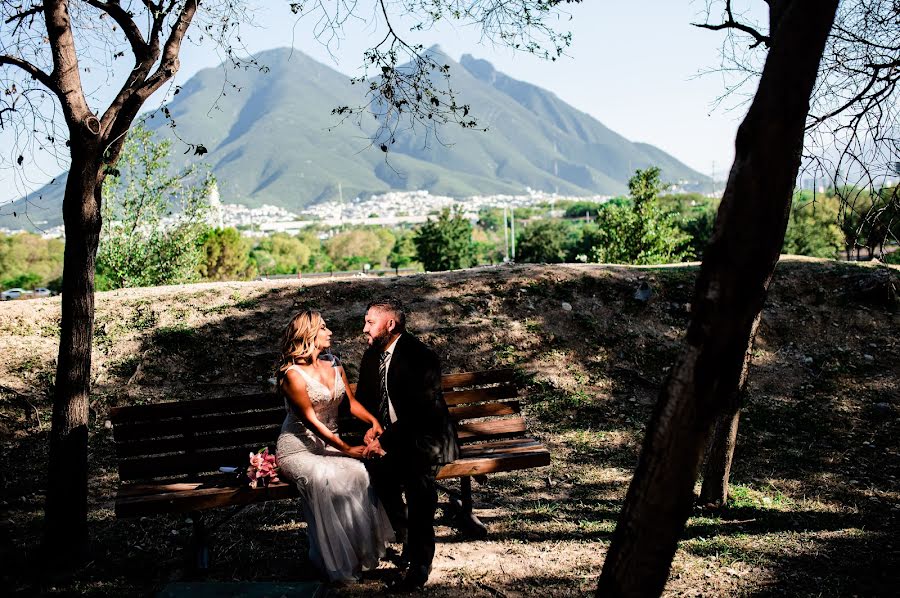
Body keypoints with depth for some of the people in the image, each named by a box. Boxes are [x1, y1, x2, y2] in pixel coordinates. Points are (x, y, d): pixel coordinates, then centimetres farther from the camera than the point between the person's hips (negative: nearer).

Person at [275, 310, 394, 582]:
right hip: (298, 449, -5)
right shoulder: (292, 374, -16)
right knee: (324, 479, -36)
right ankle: (337, 561, -20)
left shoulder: (333, 365, 7)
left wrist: (374, 420, -5)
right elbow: (312, 421, -18)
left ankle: (364, 548, -17)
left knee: (358, 472, -28)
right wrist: (347, 449, -20)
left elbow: (351, 402, 15)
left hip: (329, 444, 5)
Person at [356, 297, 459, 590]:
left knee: (418, 472, -27)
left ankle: (420, 565, -16)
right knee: (376, 468, -19)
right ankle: (404, 535, 2)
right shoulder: (371, 355, 6)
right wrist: (372, 428, -2)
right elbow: (362, 399, 17)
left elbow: (420, 415, -21)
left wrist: (385, 440, -22)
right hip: (388, 435, 6)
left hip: (425, 438, -6)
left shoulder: (422, 357, -17)